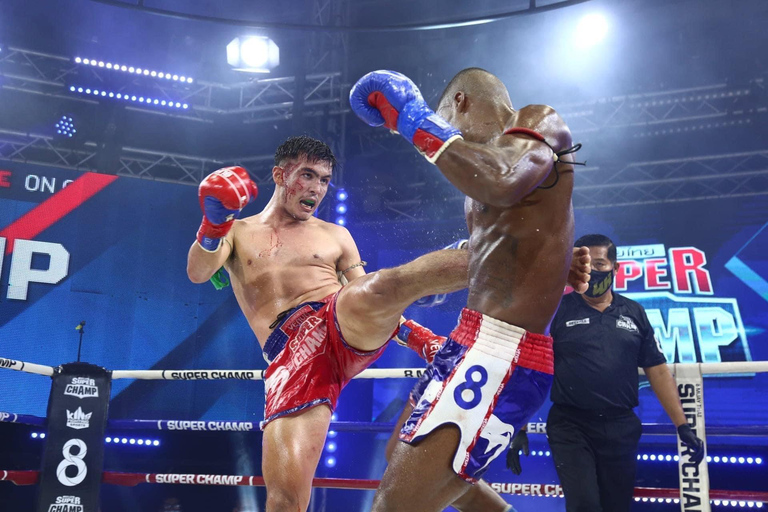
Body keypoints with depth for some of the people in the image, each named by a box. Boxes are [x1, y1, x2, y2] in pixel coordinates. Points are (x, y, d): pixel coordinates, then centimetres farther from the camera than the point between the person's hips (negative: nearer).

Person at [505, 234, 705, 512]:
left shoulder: (634, 312, 7)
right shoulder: (557, 311, -2)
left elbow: (657, 370, 8)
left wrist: (682, 426, 3)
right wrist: (520, 428, -8)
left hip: (621, 428, 3)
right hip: (570, 426, -3)